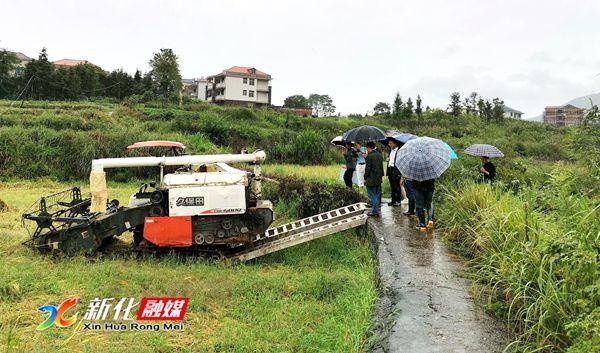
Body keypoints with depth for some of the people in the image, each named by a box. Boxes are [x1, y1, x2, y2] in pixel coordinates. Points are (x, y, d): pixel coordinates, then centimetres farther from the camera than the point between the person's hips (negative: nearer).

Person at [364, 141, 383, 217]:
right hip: (378, 179, 8)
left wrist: (365, 178, -6)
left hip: (371, 180, -7)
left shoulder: (369, 156, -16)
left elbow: (367, 169, -16)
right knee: (377, 196, 14)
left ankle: (374, 212, 2)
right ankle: (375, 211, 21)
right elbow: (381, 166, 12)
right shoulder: (379, 155, 7)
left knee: (372, 196, 0)